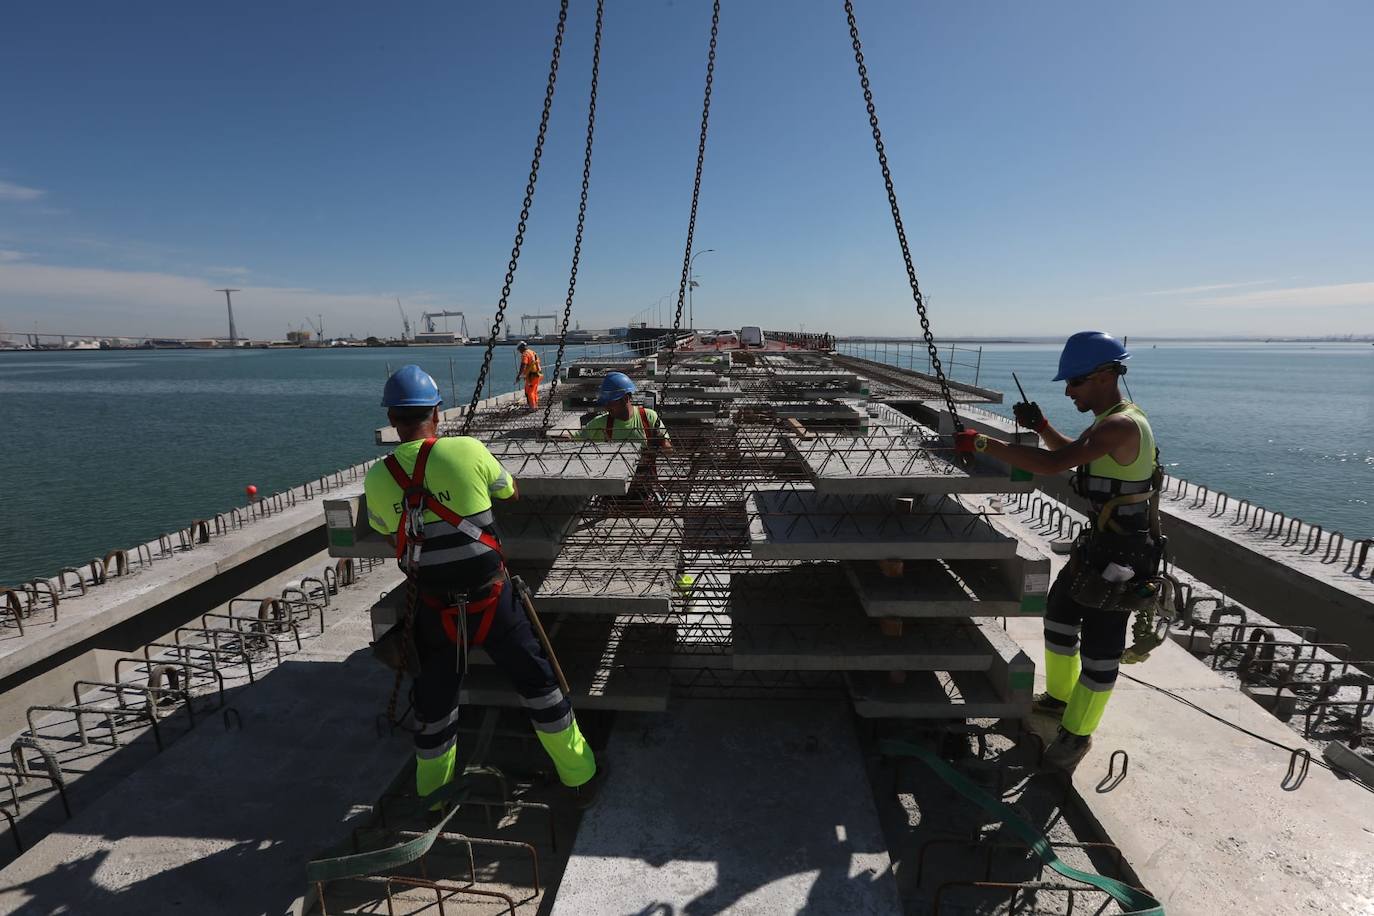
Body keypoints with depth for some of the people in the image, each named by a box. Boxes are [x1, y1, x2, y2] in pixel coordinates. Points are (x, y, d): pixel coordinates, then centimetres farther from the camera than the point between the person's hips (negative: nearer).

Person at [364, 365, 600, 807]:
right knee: (537, 683, 14)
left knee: (434, 704, 22)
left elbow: (384, 530, 11)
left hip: (434, 608, 2)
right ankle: (581, 777, 28)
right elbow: (510, 492, 5)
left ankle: (432, 796, 43)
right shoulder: (468, 450, -14)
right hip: (491, 597, -2)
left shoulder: (377, 478, -6)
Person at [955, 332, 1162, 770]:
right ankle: (1059, 697, 40)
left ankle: (1078, 733, 19)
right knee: (1059, 613, 20)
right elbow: (1072, 453, 25)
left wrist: (983, 443, -33)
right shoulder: (1109, 420, 8)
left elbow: (1053, 463, -36)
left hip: (1122, 554, -10)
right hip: (1098, 541, 10)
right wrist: (1041, 426, 7)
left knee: (1100, 643, 2)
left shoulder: (1121, 425, -25)